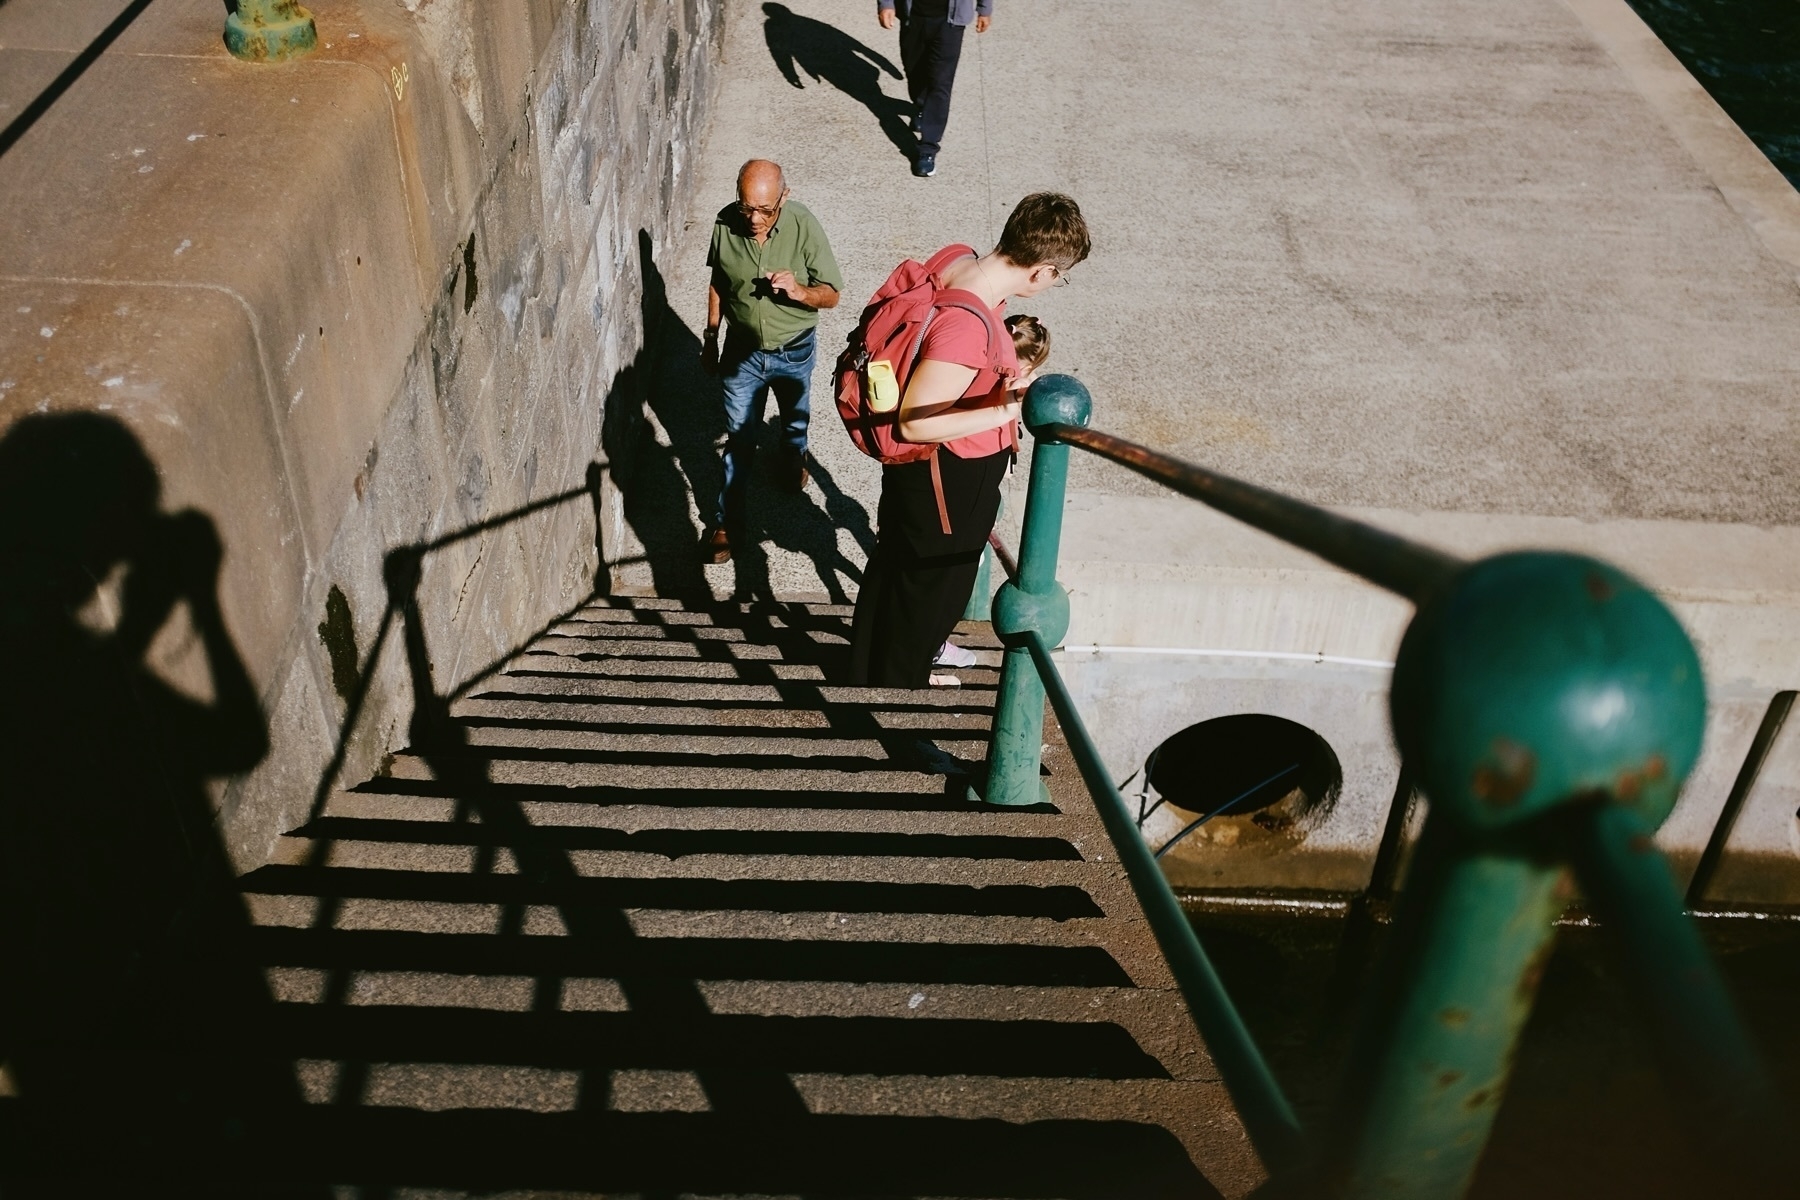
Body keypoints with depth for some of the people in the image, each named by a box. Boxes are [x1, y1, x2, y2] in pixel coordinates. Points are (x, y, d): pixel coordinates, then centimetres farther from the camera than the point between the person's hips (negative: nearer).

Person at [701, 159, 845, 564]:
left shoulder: (804, 226, -24)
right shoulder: (726, 224, -18)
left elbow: (831, 295, -17)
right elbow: (717, 283, 0)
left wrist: (799, 291, -38)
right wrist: (710, 337, 7)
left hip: (794, 350, 0)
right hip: (743, 350, 0)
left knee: (794, 419, 27)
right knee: (739, 439, 7)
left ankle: (793, 456, 59)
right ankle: (725, 520, 21)